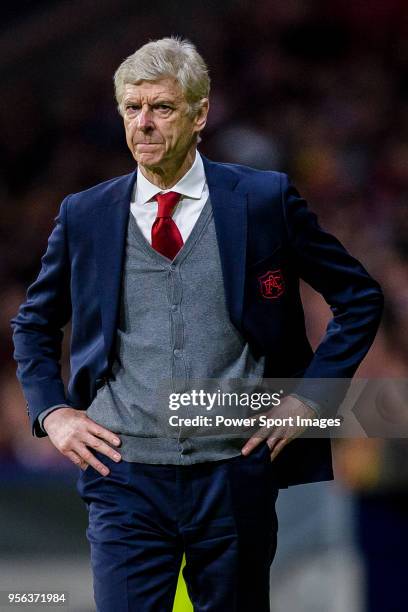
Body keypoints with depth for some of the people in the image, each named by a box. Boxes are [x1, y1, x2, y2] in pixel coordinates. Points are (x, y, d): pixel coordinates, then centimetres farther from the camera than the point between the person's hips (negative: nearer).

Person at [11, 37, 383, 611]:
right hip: (126, 475, 1)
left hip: (236, 474, 0)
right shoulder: (85, 215, 6)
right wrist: (51, 410, 6)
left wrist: (308, 396, -1)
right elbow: (34, 323, 21)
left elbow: (360, 298, 8)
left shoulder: (265, 200, 1)